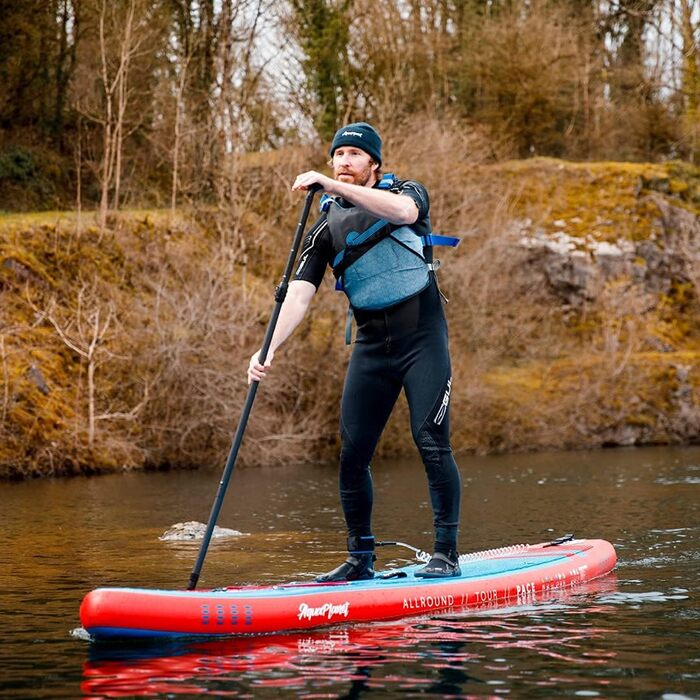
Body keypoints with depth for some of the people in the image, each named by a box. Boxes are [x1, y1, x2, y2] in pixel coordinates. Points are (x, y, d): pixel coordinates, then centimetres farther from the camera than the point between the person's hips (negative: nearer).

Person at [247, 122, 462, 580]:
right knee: (353, 452, 1)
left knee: (432, 443, -12)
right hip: (371, 345, 4)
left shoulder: (409, 192, 0)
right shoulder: (326, 228, 7)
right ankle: (361, 559, 11)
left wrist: (333, 185, -32)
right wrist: (270, 349, -19)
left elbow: (402, 211, -27)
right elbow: (299, 294, -3)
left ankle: (447, 554, -5)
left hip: (422, 337, -4)